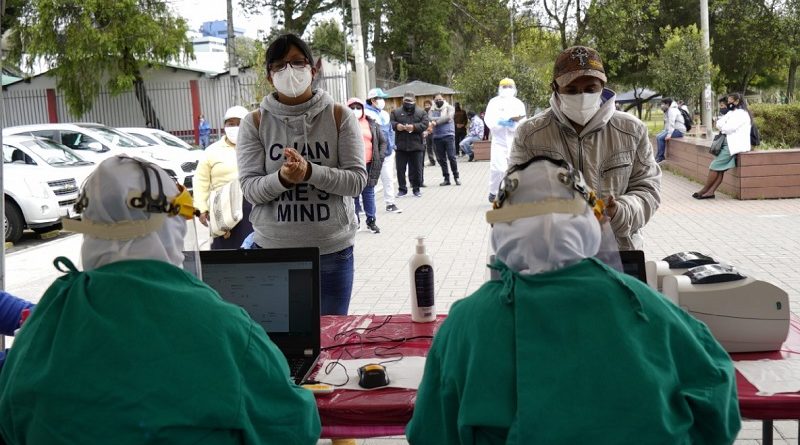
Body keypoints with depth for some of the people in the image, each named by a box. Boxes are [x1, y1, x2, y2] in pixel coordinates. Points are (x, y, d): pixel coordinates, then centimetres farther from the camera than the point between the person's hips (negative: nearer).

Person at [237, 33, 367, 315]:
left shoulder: (339, 117, 1)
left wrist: (310, 171, -22)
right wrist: (282, 178, -24)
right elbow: (250, 189, -4)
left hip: (332, 249, 0)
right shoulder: (255, 123, 2)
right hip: (272, 249, 0)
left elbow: (357, 180, -6)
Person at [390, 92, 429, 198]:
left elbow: (425, 124, -4)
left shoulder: (421, 112, 8)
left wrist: (414, 127, -20)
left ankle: (416, 189, 17)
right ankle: (402, 189, 13)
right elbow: (390, 122, 1)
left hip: (416, 146, -1)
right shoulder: (396, 111, 10)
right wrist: (396, 125, -20)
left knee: (417, 169, 5)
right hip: (401, 145, 1)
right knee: (400, 169, 3)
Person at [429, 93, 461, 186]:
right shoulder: (432, 110, 12)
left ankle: (456, 177, 4)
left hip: (448, 135, -3)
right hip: (437, 137, 3)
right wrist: (442, 118, -18)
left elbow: (449, 117, -12)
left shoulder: (449, 108, 6)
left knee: (451, 157, -7)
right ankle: (446, 179, 14)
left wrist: (436, 121, -12)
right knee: (441, 159, 5)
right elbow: (430, 119, -8)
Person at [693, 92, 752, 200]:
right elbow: (719, 125, 14)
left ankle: (704, 191, -3)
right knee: (720, 168, -4)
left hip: (735, 145, -9)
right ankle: (710, 192, -12)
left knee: (715, 166, -10)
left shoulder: (740, 113, -10)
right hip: (730, 144, 9)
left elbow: (727, 128, -17)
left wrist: (721, 126, 0)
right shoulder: (734, 113, 22)